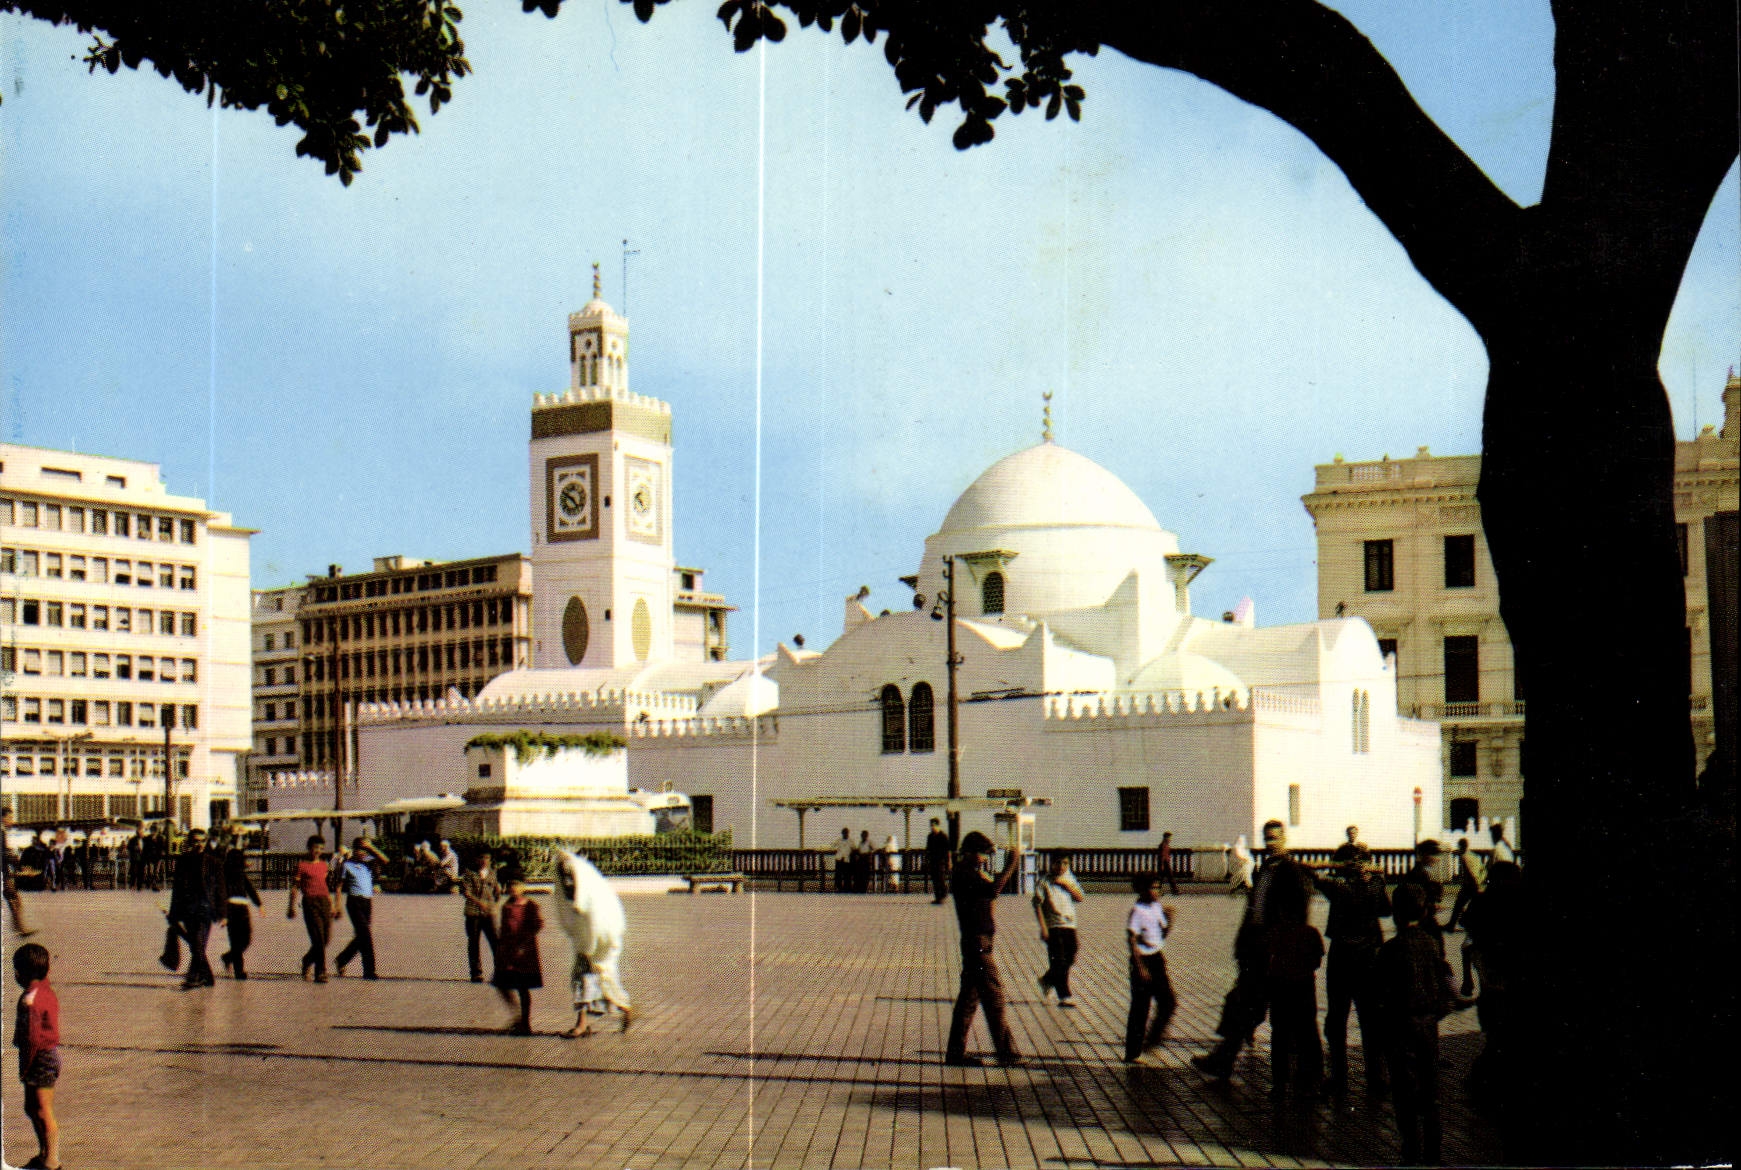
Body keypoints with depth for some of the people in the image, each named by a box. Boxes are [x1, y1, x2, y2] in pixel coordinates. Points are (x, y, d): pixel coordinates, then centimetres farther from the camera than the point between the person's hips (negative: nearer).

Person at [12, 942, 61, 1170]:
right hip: (52, 1053, 10)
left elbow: (32, 1038, -23)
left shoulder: (29, 1000, -23)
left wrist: (24, 1068, -14)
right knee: (32, 1109, 22)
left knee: (43, 1113, 0)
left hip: (40, 1058, -10)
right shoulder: (46, 991, 5)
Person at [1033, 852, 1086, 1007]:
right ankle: (1064, 997, -2)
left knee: (1069, 959, 9)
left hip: (1070, 925, 6)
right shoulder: (1044, 882, -6)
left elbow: (1080, 897, 5)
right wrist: (1043, 927, -12)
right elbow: (1037, 904, -7)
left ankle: (1047, 981, 32)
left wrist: (1067, 884, -9)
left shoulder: (1069, 879, 11)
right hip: (1053, 926, -6)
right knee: (1059, 962, -5)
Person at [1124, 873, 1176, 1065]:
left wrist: (1169, 918, 0)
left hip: (1157, 959, 8)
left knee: (1168, 1002, 8)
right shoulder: (1138, 911, -14)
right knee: (1140, 1009, -2)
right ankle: (1132, 1054, 5)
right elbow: (1132, 941, -17)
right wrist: (1140, 967, -19)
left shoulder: (1157, 907, 8)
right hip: (1143, 960, -8)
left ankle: (1150, 1044, 20)